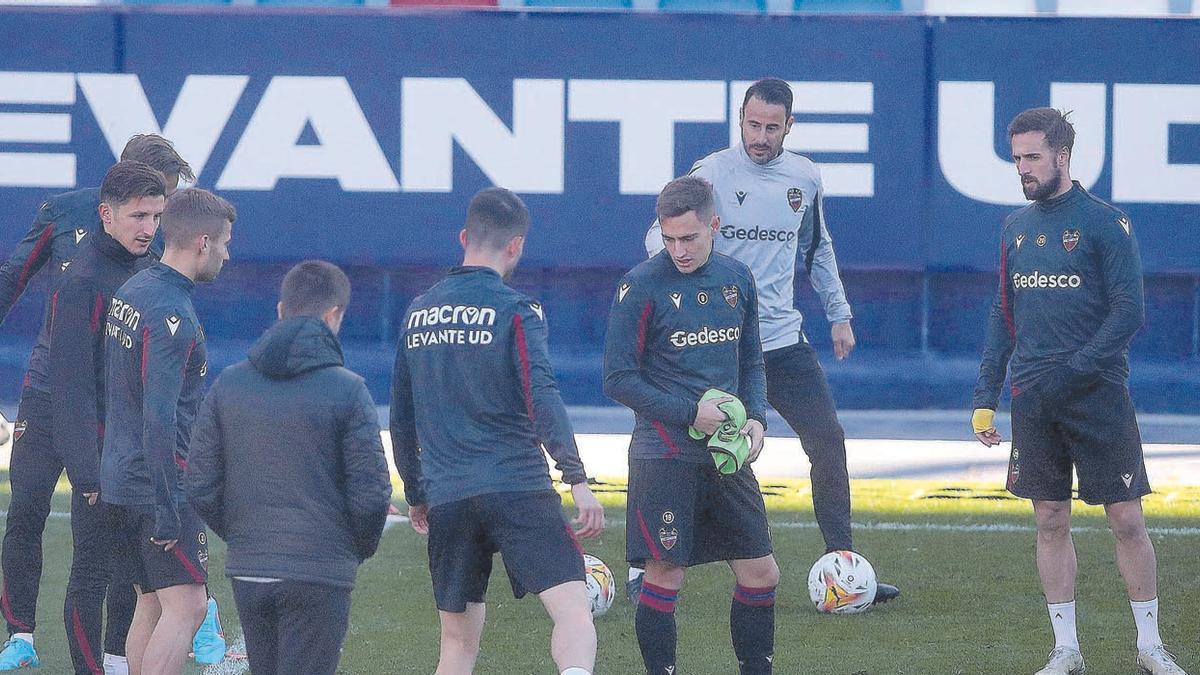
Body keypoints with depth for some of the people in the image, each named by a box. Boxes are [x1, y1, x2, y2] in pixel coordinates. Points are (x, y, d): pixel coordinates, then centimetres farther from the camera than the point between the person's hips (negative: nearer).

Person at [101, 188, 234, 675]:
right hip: (158, 484, -10)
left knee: (152, 602, 14)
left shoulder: (131, 292, 11)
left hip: (119, 478, 10)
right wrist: (167, 512, -23)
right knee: (186, 607, -11)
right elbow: (158, 420, -24)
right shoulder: (172, 317, -19)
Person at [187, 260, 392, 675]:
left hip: (247, 573, 5)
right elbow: (371, 493, -9)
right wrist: (360, 548, 10)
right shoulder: (347, 391, -9)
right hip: (319, 575, -5)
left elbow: (201, 488, 3)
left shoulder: (228, 385, 4)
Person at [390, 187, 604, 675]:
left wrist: (416, 496, 31)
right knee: (574, 612, -13)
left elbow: (401, 419, 21)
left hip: (446, 500, 5)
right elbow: (542, 400, -16)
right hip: (517, 488, -5)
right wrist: (577, 479, -19)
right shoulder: (515, 312, -3)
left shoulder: (418, 314, 14)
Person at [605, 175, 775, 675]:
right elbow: (619, 379, -9)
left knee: (761, 574, 6)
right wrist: (690, 413, -16)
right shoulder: (641, 286, -10)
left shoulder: (736, 279, 7)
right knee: (665, 577, -5)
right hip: (663, 456, -5)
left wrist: (756, 417, 0)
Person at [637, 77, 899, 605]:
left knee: (829, 442, -1)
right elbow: (660, 235, -10)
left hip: (783, 338, 5)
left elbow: (818, 249, 23)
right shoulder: (712, 173, -7)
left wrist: (839, 313, 22)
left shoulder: (804, 178, 8)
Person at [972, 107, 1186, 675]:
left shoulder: (1105, 223, -5)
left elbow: (1128, 313, -9)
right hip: (1034, 403, 5)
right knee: (1051, 521, 5)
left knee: (1127, 520, -2)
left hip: (1098, 395, -5)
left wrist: (1073, 371, -17)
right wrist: (986, 397, 8)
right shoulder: (1016, 228, 11)